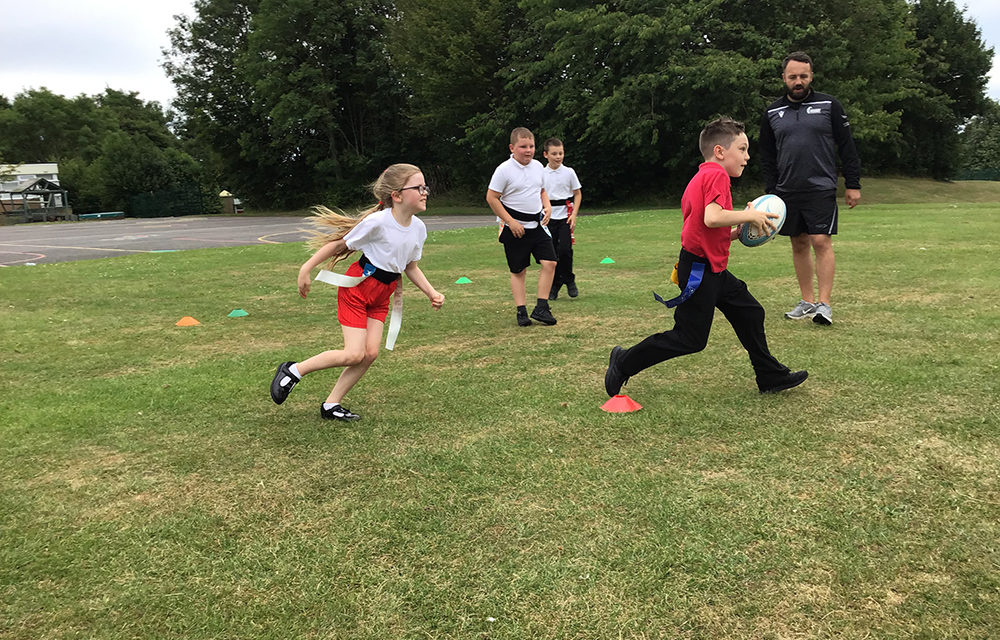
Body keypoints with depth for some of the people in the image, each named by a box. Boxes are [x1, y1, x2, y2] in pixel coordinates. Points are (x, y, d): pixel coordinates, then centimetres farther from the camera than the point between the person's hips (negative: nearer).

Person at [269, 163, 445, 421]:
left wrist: (432, 293, 1)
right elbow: (340, 244, -12)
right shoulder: (377, 221, -23)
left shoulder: (419, 228, -2)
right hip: (357, 286, -7)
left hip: (381, 297, 7)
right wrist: (306, 269, -9)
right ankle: (293, 370, 10)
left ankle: (331, 405, 14)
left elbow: (411, 267, 11)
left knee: (370, 353, -1)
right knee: (354, 354, -10)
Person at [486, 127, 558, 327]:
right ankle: (521, 311, 13)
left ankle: (541, 308, 2)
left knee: (550, 263, -6)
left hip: (537, 225, 5)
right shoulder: (504, 170, -11)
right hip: (515, 228, -5)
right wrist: (511, 222, -14)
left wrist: (547, 206, 1)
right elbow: (491, 198, -10)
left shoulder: (538, 166, 7)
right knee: (518, 271, 3)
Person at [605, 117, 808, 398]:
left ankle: (771, 377, 26)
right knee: (689, 339, -2)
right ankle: (624, 362, 9)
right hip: (699, 271, -11)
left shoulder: (700, 178, 17)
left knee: (750, 313, 15)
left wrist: (738, 232, 11)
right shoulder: (717, 175, -14)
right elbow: (712, 218, -30)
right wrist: (749, 215, -16)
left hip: (713, 270, 11)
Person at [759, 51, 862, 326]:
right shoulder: (772, 113, 9)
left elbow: (847, 147, 3)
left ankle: (824, 303, -5)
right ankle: (807, 301, 16)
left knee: (821, 242, -9)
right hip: (787, 191, 3)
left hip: (821, 189, -3)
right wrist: (770, 192, 7)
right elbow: (767, 157, 14)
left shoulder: (829, 105, 1)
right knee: (799, 245, 8)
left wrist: (853, 184, -1)